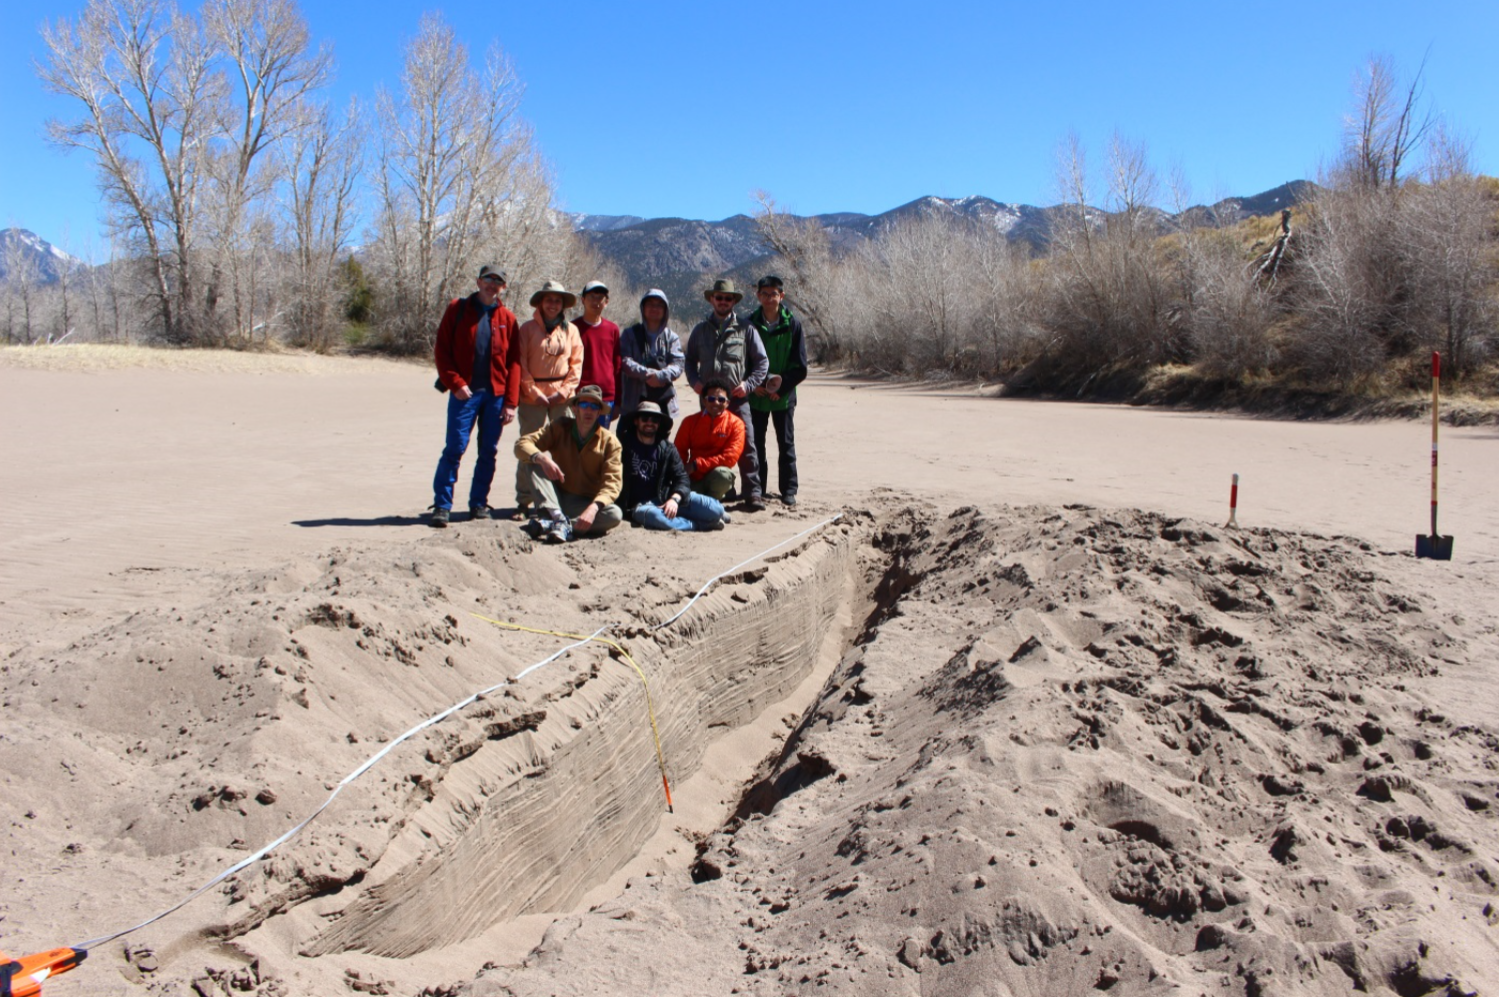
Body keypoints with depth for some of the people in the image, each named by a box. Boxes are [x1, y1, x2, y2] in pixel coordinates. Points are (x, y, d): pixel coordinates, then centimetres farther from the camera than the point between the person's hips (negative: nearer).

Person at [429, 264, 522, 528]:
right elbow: (441, 350, 1)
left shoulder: (507, 318, 9)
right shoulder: (457, 309, 5)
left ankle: (479, 504, 17)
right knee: (455, 448, -7)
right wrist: (455, 383, -11)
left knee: (488, 452, 6)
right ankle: (442, 506, -2)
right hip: (465, 393, -2)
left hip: (496, 395, 3)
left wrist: (510, 402, 0)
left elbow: (513, 362, 6)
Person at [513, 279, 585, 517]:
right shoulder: (528, 329, 2)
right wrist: (534, 393, -7)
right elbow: (520, 365, 0)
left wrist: (563, 391, -3)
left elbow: (577, 364, 8)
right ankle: (524, 502, 3)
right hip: (533, 397, -2)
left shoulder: (571, 330, 9)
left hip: (563, 398, 2)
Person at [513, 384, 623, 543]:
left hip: (584, 504, -1)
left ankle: (551, 525, -37)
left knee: (615, 514, -31)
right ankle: (559, 519, -36)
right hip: (555, 499, 1)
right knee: (534, 459, -20)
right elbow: (522, 444, -12)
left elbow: (612, 482, -16)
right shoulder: (560, 427, -2)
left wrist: (593, 508, -35)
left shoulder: (609, 441, -6)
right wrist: (542, 458, -35)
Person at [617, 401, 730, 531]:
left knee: (715, 510, -20)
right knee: (651, 515, -42)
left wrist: (675, 499, -18)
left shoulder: (667, 448, 11)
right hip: (639, 505, -2)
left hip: (665, 499, 2)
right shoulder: (624, 443, 3)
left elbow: (681, 478, 0)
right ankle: (699, 524, -20)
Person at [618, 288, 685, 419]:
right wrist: (646, 373, -21)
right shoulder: (630, 334, 9)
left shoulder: (671, 337, 12)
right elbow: (624, 361, -5)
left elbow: (677, 364, -2)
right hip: (635, 400, -2)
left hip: (664, 400, 2)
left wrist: (660, 375, -22)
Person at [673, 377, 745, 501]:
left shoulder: (735, 424, -6)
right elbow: (679, 451, 4)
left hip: (716, 478, -1)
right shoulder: (690, 421, 3)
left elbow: (730, 457, -15)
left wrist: (697, 464, -20)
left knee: (723, 474, -36)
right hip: (693, 479, 2)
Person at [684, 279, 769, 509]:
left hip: (738, 399, -3)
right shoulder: (700, 330, 13)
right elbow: (690, 360, 19)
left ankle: (752, 493, -6)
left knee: (746, 447, -10)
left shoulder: (745, 329, 5)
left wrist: (748, 384, -8)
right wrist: (694, 381, 0)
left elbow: (762, 363, 5)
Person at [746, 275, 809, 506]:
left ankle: (789, 490, 13)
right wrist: (754, 385, -10)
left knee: (786, 444, 5)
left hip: (783, 396, -1)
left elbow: (800, 367, -3)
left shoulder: (793, 324, -3)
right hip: (756, 396, 1)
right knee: (756, 444, 5)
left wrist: (780, 388, -10)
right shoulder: (750, 324, 1)